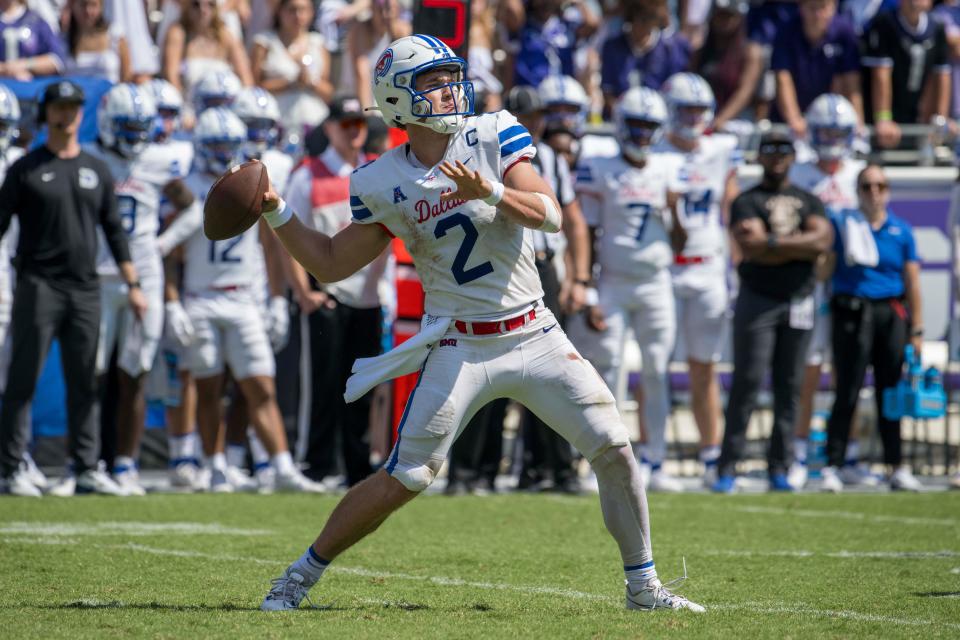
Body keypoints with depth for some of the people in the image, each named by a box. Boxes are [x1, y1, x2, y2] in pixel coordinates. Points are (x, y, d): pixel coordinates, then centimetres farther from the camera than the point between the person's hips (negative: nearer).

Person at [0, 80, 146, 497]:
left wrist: (133, 284, 13)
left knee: (84, 383, 6)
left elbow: (114, 231, 17)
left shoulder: (97, 171, 13)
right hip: (39, 286, -4)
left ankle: (86, 469, 11)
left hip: (84, 290, 4)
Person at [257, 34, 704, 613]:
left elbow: (551, 216, -13)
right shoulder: (383, 185, -3)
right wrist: (275, 212, -4)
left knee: (615, 450, -4)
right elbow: (331, 263, 6)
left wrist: (490, 191, -30)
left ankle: (644, 586, 11)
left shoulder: (495, 136, -3)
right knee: (403, 482, -6)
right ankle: (301, 576, 10)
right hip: (461, 345, -2)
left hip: (535, 335, 2)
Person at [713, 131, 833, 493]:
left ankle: (778, 467, 9)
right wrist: (802, 247, -11)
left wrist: (773, 241, -13)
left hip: (799, 301, 4)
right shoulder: (747, 202, 2)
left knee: (789, 387, 4)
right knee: (747, 382, -9)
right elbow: (754, 251, -14)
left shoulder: (808, 201, 13)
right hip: (758, 299, -4)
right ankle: (727, 467, -8)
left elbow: (823, 239, -6)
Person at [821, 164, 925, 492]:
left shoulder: (901, 231, 9)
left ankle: (898, 468, 10)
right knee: (847, 394, -6)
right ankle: (832, 468, -4)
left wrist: (916, 330, 5)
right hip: (852, 313, -2)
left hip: (891, 314, 2)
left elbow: (912, 285, 9)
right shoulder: (842, 224, 3)